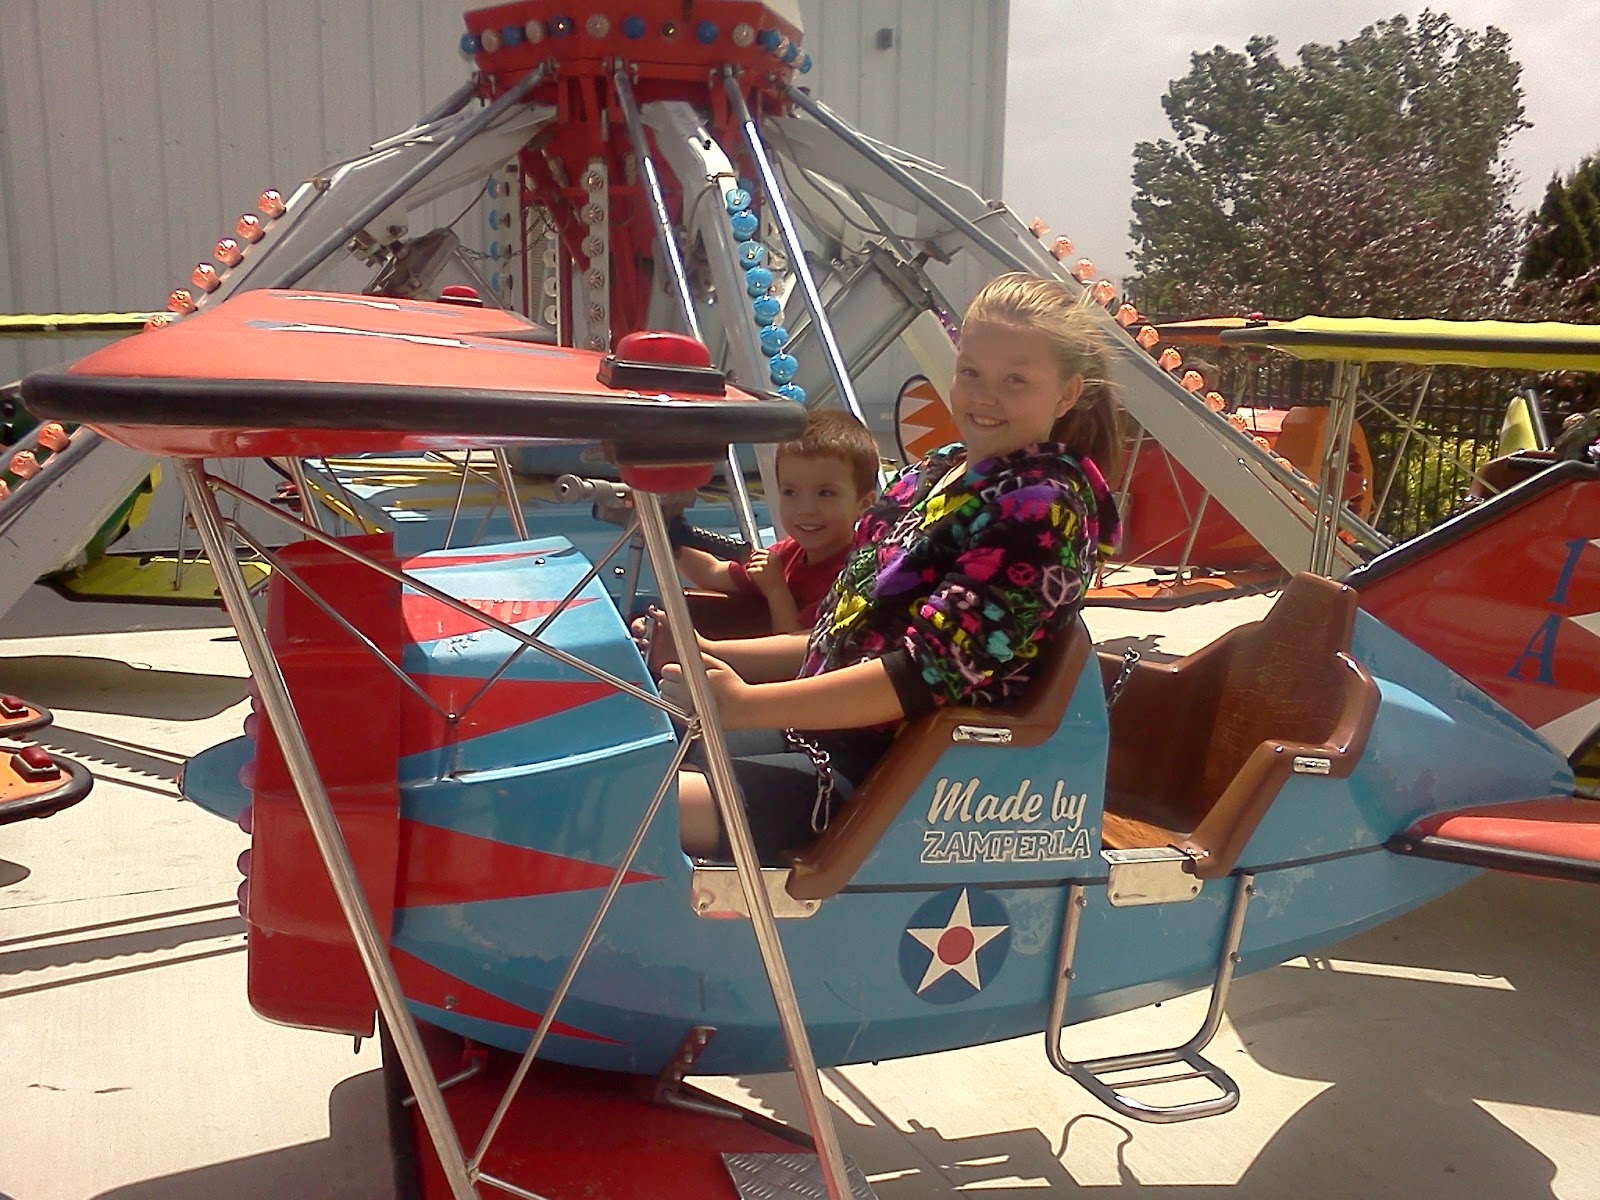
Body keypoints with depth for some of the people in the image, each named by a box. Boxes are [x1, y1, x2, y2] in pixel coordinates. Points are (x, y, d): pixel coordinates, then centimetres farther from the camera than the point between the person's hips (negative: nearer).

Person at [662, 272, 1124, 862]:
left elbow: (931, 671, -22)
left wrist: (746, 704, -26)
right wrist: (709, 654, 5)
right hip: (824, 730, 9)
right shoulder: (936, 472, 12)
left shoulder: (1044, 508, -14)